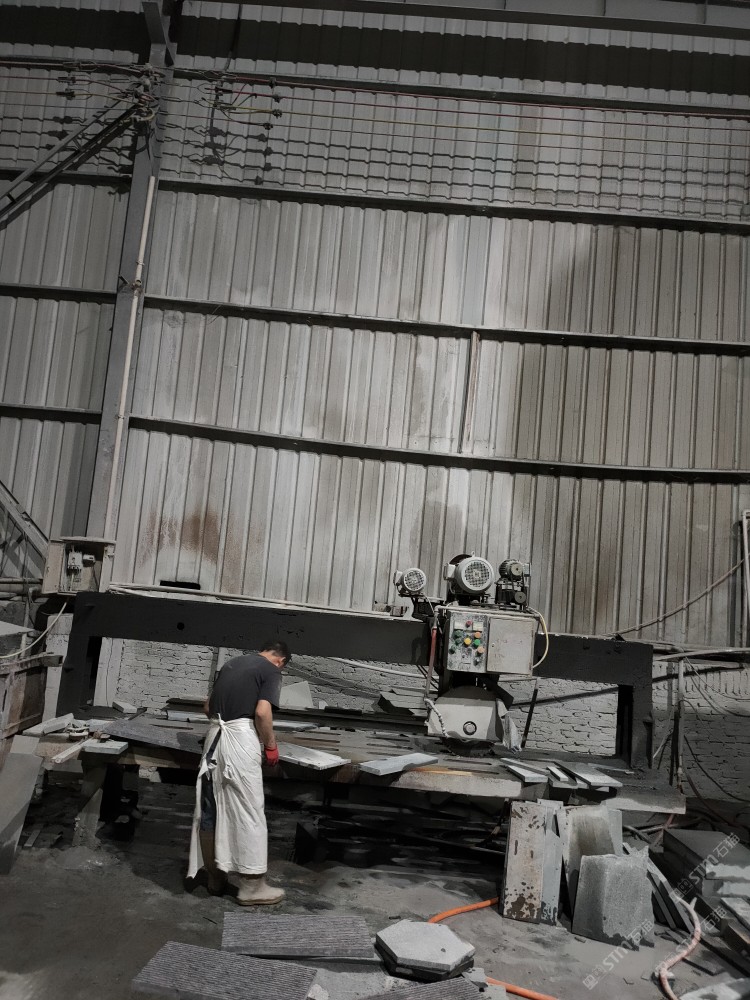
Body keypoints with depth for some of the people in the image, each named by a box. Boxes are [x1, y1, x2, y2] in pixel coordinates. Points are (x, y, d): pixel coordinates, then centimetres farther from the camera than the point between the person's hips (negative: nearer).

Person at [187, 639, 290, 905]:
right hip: (241, 739, -7)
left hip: (215, 735, 7)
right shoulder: (271, 671, -1)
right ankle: (252, 886, 8)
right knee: (249, 812, 2)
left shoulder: (232, 663, 19)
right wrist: (271, 745, -2)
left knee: (212, 809, 14)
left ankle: (215, 878, 26)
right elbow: (262, 712, -15)